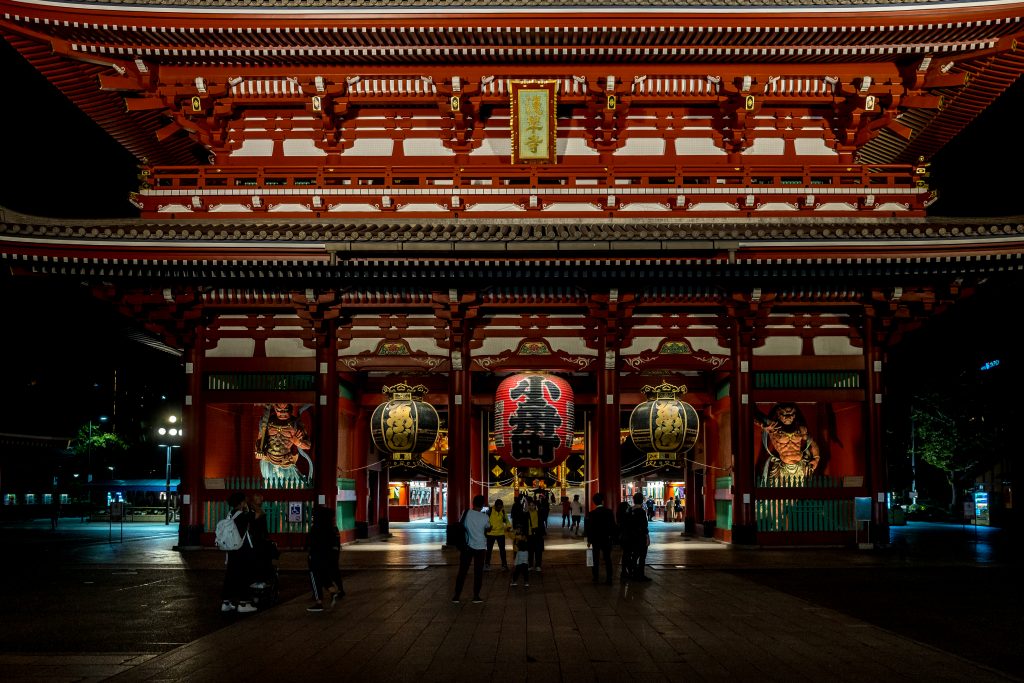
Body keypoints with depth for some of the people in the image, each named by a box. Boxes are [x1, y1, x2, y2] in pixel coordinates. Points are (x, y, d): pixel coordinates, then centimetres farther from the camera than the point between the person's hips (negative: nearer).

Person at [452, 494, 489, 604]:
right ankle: (476, 596, 9)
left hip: (467, 546, 1)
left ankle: (456, 595, 7)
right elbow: (486, 530, 5)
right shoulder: (484, 517, -8)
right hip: (480, 547, -1)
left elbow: (461, 526, 2)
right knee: (478, 572, 8)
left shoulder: (466, 513, -7)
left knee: (462, 571, 6)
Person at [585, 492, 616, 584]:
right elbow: (613, 526, -3)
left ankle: (596, 578, 7)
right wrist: (612, 537, 7)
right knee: (607, 559, 6)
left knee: (596, 559, 7)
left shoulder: (591, 513, -9)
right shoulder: (608, 512, -6)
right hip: (606, 539, 1)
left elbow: (589, 527, -5)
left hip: (595, 539, -1)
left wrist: (589, 540, 4)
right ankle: (609, 578, 3)